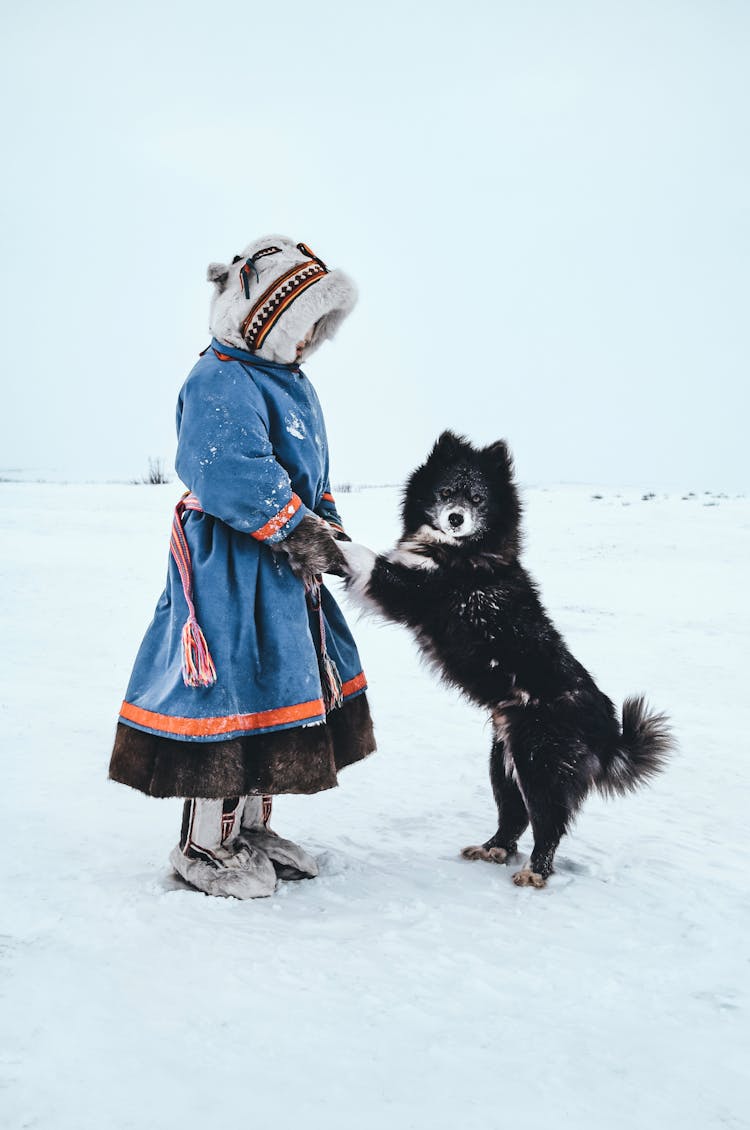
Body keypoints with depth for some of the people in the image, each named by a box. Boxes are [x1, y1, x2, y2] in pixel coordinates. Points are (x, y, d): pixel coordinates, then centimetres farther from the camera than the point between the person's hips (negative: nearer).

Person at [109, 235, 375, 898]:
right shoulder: (220, 382, -15)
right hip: (229, 568, -10)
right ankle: (204, 847, 11)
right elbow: (234, 476, -27)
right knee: (231, 691, -5)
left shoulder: (290, 386, 17)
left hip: (285, 570, 10)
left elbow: (310, 479, 23)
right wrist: (300, 531, -21)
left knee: (277, 689, 15)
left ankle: (250, 827, 30)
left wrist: (330, 527, 8)